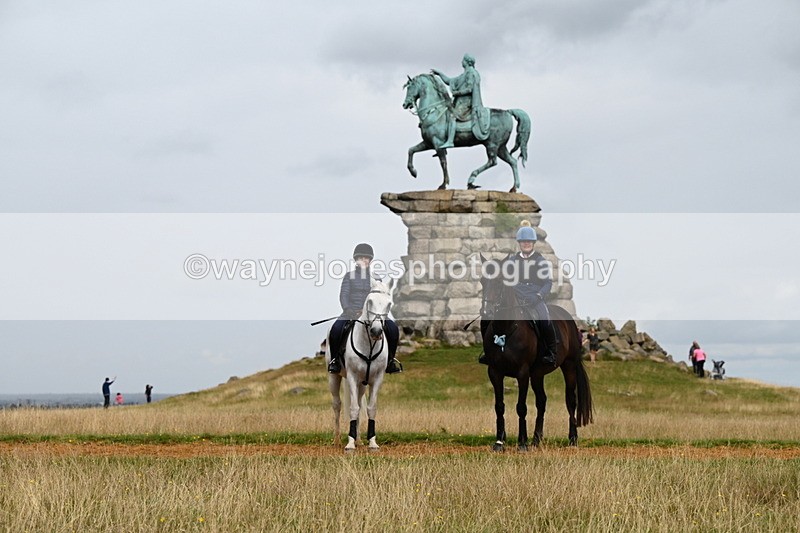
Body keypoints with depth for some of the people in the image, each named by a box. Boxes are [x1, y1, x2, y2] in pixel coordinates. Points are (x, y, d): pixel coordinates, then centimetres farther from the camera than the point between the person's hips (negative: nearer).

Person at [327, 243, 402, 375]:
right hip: (351, 312, -2)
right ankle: (335, 359, -11)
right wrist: (348, 310, -21)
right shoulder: (349, 277, 8)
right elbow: (343, 295, -2)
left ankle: (390, 359, -3)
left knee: (393, 328, -21)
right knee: (336, 329, -31)